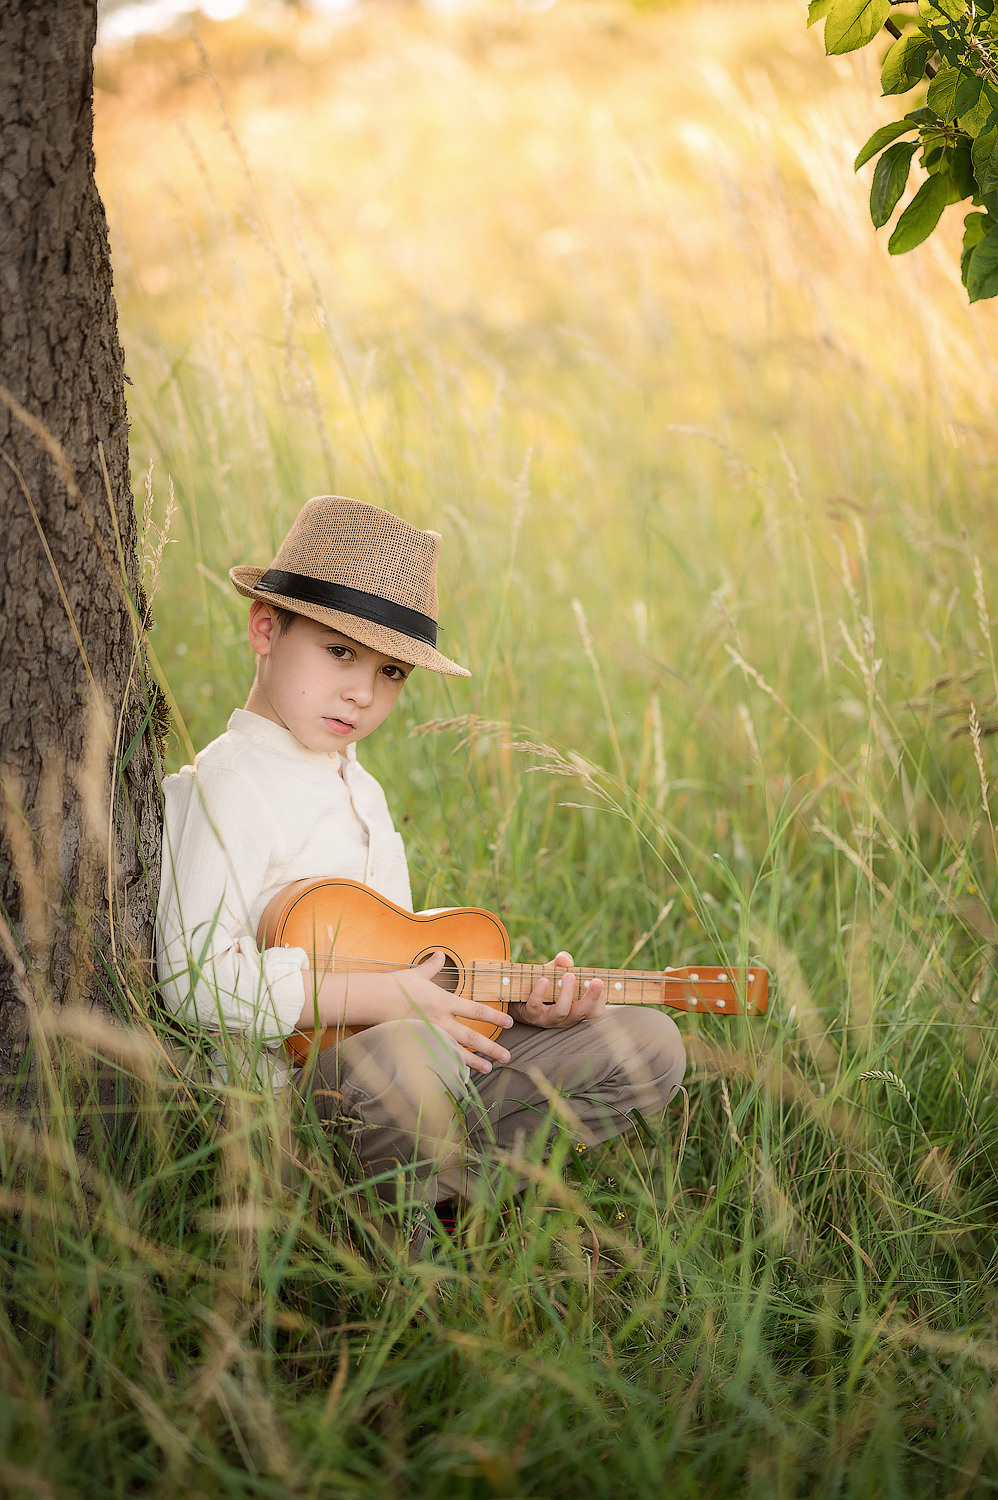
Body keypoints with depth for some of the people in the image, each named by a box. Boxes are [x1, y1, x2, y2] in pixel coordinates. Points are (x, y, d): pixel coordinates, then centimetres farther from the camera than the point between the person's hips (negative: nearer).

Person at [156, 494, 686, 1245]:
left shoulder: (360, 789, 20)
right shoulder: (224, 788, -10)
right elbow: (196, 979, -21)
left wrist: (515, 999, 6)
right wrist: (383, 998, -20)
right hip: (288, 1077, -9)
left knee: (648, 1047, 4)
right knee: (413, 1055, -42)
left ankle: (441, 1192, -9)